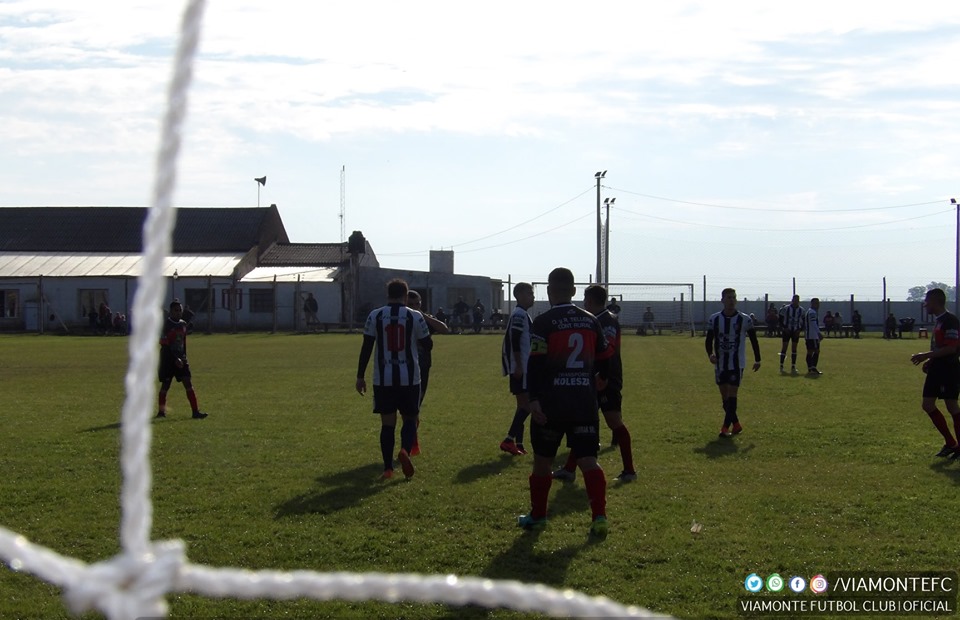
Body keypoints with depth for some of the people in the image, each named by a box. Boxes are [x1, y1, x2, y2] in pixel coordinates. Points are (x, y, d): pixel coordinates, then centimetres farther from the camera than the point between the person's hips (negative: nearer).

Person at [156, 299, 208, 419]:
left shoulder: (183, 324, 10)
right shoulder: (166, 325, -11)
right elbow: (165, 345, -16)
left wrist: (184, 357, 15)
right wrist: (175, 359, -21)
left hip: (180, 359, 5)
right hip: (168, 359, -5)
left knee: (188, 384, -4)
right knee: (165, 386, 2)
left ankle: (195, 411, -7)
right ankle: (161, 411, 18)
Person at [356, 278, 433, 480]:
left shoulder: (375, 316, -2)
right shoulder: (415, 316, -3)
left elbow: (366, 348, -1)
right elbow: (428, 344, 7)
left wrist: (360, 376, 6)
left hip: (383, 379, 1)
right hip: (409, 378, -1)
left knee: (387, 423, 8)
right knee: (410, 419, 14)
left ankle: (388, 468, 5)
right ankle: (405, 450, -14)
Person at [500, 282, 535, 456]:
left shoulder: (523, 315, 19)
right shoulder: (519, 315, -14)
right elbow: (514, 341, -21)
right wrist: (518, 366, -22)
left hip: (523, 368, 10)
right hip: (520, 368, -10)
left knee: (523, 403, 10)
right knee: (526, 403, -12)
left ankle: (518, 443, 11)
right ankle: (509, 440, -13)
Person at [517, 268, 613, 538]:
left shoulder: (543, 322, -6)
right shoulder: (591, 321, 9)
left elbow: (535, 364, -14)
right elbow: (604, 361, 14)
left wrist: (534, 399, -16)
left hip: (551, 403, -3)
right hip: (585, 402, 4)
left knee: (543, 459, 11)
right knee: (587, 460, 2)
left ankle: (537, 516, 21)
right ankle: (599, 517, -9)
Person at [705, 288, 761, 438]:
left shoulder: (744, 319, -6)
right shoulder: (714, 319, 0)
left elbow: (753, 340, 4)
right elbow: (709, 340, 6)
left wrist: (757, 360, 5)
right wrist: (710, 354, -13)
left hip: (737, 364, -3)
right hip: (720, 364, 4)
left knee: (732, 394, -10)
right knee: (724, 396, 8)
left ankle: (726, 428, -9)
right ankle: (736, 425, 22)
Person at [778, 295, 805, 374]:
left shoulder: (802, 311, 2)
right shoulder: (785, 308, -6)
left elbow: (804, 322, 10)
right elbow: (780, 319, -2)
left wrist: (800, 330, -4)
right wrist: (784, 328, -11)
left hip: (796, 332, 2)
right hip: (787, 331, -2)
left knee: (794, 348, 4)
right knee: (784, 347, -4)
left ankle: (793, 367, 8)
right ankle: (781, 366, 2)